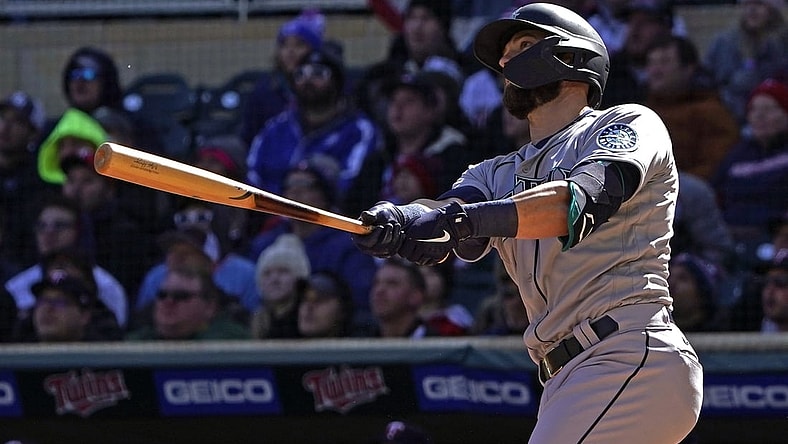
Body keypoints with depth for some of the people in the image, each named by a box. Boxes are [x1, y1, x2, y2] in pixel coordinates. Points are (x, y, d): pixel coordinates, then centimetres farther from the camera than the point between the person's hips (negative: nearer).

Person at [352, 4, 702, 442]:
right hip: (568, 382, 8)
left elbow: (581, 201, -17)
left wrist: (461, 219, -30)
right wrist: (395, 222, -23)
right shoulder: (499, 174, 25)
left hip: (635, 360, -8)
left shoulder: (630, 124, 4)